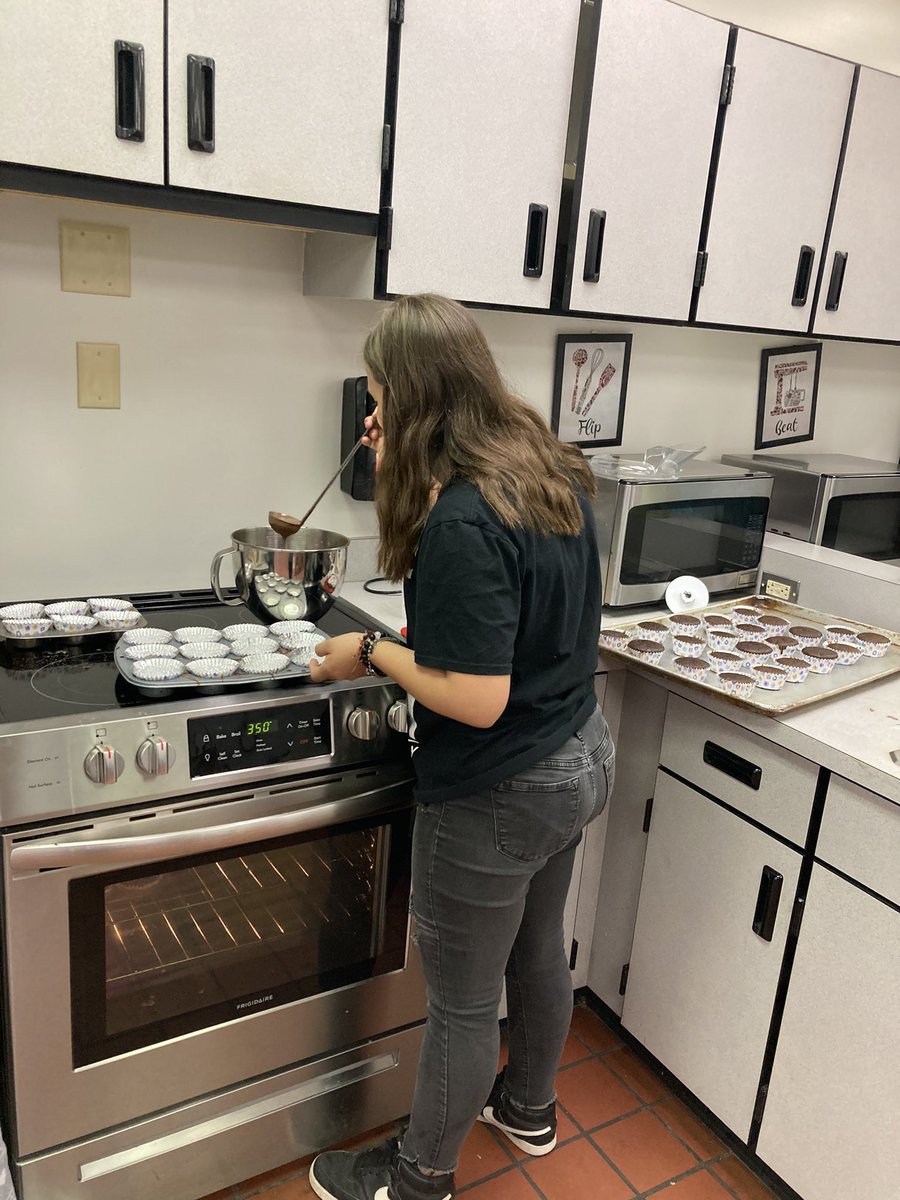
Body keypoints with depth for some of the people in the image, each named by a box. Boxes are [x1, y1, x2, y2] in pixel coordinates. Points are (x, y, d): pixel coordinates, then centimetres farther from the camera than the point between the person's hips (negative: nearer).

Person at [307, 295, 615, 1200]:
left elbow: (476, 700, -30)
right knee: (537, 949, 29)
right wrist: (399, 466, 3)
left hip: (499, 794, -9)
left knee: (462, 1002, 15)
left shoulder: (463, 521, -29)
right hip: (578, 759, 9)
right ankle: (529, 1107, 55)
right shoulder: (551, 473, -2)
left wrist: (372, 653, -13)